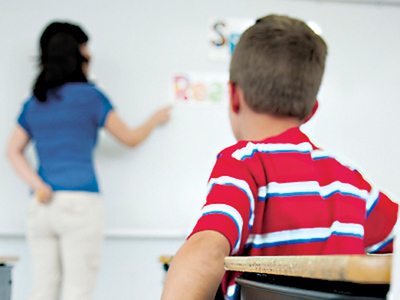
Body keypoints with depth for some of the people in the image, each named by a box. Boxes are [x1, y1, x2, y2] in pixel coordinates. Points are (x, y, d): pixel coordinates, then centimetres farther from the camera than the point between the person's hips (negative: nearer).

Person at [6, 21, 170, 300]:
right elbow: (131, 138, 8)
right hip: (79, 202, -5)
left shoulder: (33, 103, 13)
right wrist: (156, 119, 26)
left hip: (41, 207, 6)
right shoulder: (89, 95, -2)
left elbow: (13, 151, 14)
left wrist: (37, 185, 2)